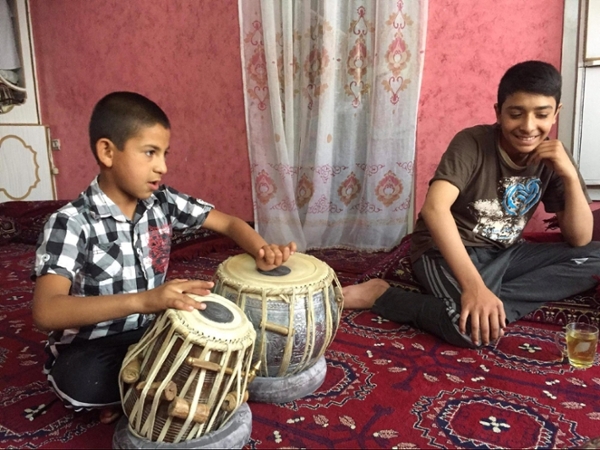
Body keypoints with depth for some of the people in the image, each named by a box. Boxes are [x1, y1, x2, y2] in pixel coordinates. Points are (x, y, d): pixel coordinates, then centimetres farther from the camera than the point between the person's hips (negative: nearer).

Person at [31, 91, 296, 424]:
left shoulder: (164, 202, -5)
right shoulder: (70, 223, -20)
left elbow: (229, 222, 4)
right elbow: (46, 312, -32)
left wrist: (262, 252, -19)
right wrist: (142, 299, -46)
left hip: (151, 330, 5)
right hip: (90, 347, -4)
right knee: (79, 381, -36)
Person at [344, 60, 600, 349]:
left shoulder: (553, 158, -2)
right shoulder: (473, 143, -18)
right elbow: (435, 208, -35)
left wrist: (570, 175, -19)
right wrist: (473, 285, -45)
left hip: (502, 255, 7)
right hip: (448, 250, -6)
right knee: (473, 327, -35)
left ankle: (495, 302, -22)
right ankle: (380, 295, -16)